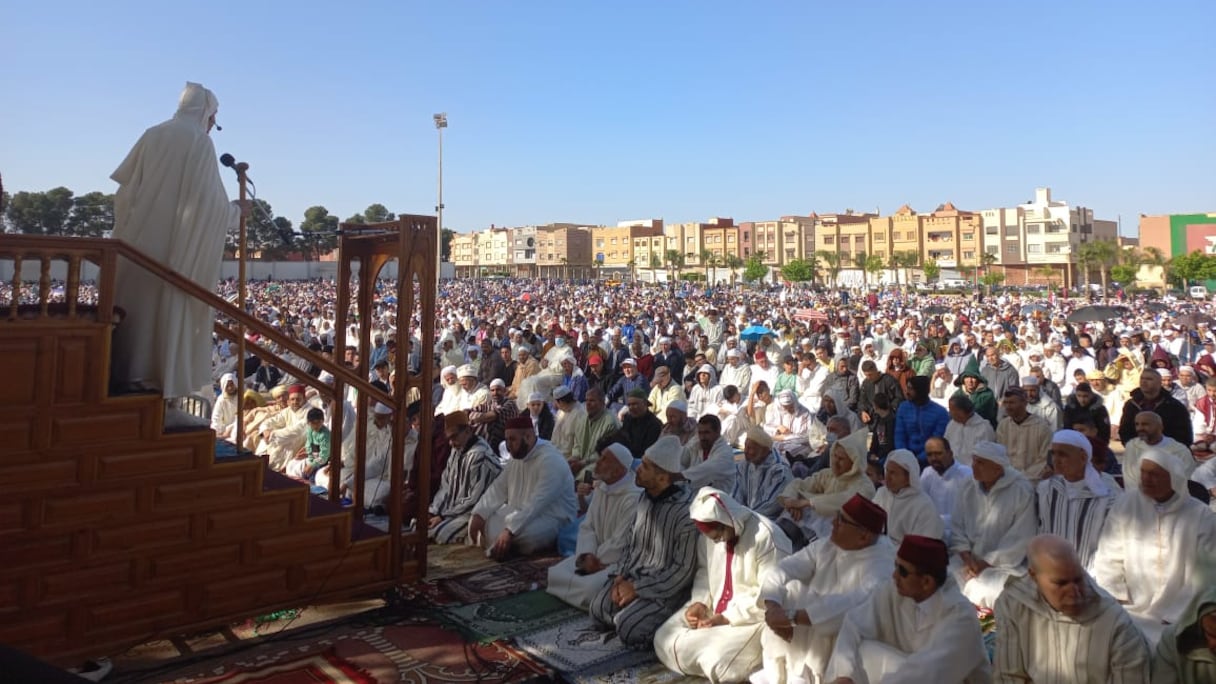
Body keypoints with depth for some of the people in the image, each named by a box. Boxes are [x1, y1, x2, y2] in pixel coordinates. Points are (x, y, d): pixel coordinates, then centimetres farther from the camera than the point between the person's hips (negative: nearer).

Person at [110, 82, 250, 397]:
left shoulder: (153, 134, 12)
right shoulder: (200, 141, -4)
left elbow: (126, 186, 12)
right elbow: (209, 200, -10)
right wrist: (236, 211, 8)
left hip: (138, 240, 6)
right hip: (175, 245, -5)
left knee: (134, 304, 10)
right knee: (167, 311, -2)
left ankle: (124, 376, 15)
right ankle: (160, 380, -1)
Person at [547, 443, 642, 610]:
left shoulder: (633, 497, -23)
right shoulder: (602, 487, 6)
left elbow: (620, 545, -21)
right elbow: (587, 527, 6)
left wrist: (595, 560, -11)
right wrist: (587, 555, -11)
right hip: (597, 556, 8)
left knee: (591, 588, -31)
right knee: (555, 574, -7)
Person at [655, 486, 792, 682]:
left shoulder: (766, 537, -25)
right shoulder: (711, 533, -2)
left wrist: (728, 618, -23)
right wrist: (700, 602, -8)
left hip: (753, 617, -7)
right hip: (713, 611, 7)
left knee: (718, 663, -27)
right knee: (664, 640, -3)